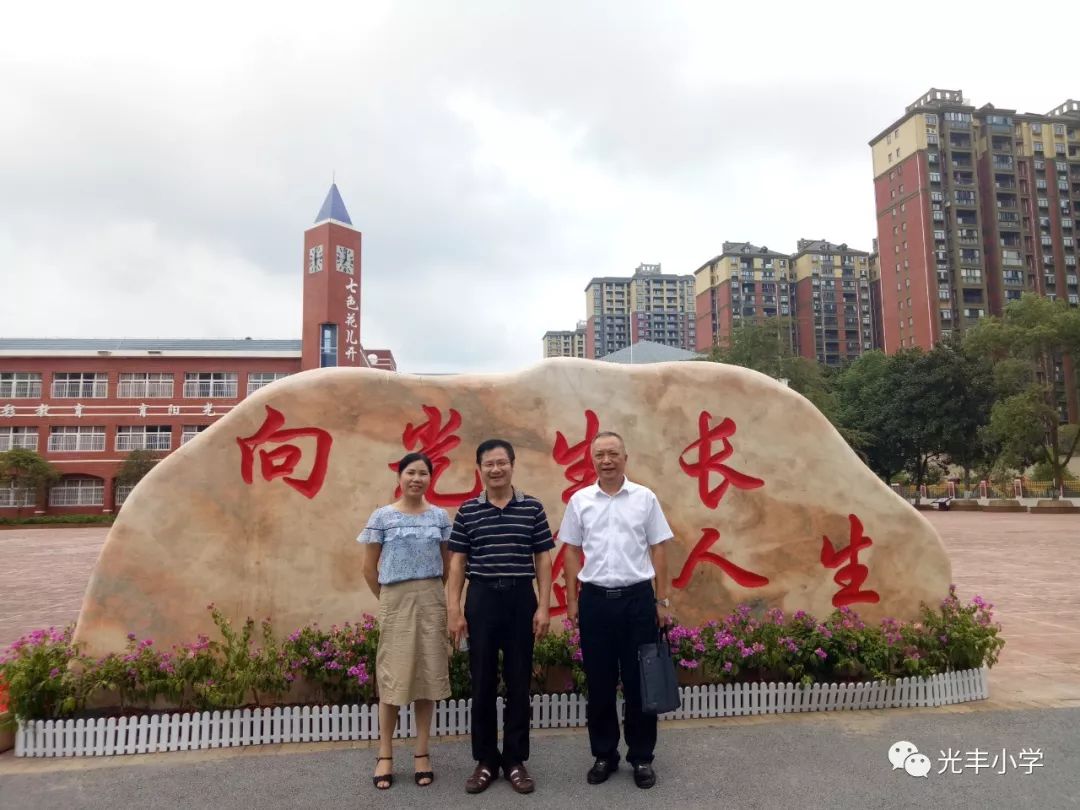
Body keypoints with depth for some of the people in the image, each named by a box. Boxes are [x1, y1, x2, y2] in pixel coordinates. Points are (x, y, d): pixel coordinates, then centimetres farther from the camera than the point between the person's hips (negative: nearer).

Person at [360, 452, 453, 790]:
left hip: (431, 601, 2)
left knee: (428, 672, 6)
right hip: (395, 601, -2)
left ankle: (422, 753, 17)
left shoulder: (440, 516, 3)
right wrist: (386, 599, 7)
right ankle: (385, 756, 13)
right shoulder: (382, 516, -3)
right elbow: (369, 567, 3)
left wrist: (431, 594, 9)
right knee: (392, 674, 2)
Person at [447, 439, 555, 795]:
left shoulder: (532, 508, 1)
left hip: (521, 598, 0)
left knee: (519, 683, 7)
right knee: (482, 683, 8)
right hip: (481, 598, 0)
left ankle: (516, 760, 21)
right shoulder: (467, 511, 2)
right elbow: (457, 563, 3)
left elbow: (543, 560, 3)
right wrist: (454, 610, -3)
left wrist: (543, 606, -4)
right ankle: (485, 760, 22)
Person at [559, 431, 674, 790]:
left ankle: (642, 757, 21)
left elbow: (658, 549, 2)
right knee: (599, 683, 9)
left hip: (637, 597, -1)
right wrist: (572, 600, 3)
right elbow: (572, 552, 6)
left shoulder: (645, 498, 0)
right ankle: (604, 755, 24)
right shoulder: (579, 501, 2)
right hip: (595, 599, 1)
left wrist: (662, 600, -1)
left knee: (638, 681, 6)